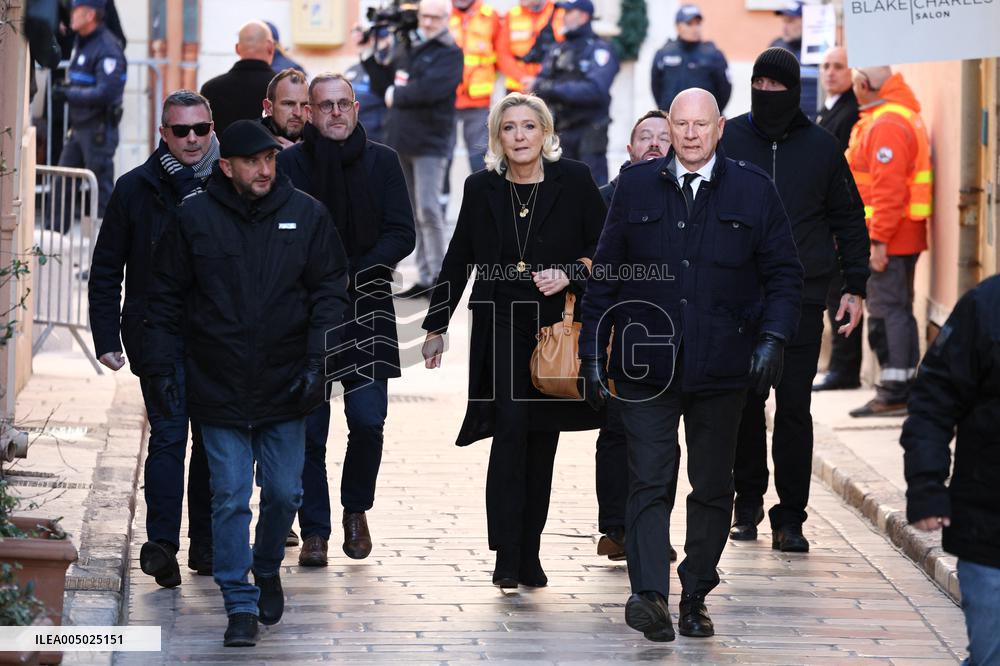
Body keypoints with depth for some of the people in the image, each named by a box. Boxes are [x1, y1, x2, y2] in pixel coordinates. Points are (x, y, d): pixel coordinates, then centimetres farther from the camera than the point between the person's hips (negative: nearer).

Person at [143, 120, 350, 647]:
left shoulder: (306, 215, 1)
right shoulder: (194, 219, -1)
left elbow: (330, 292, 3)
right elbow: (166, 300, 4)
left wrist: (316, 361, -7)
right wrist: (161, 368, -1)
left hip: (285, 386, 1)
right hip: (219, 388, -1)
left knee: (284, 492, 7)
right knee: (230, 499, -2)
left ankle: (268, 569, 34)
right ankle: (241, 604, 5)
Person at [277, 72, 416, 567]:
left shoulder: (382, 162, 6)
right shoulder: (289, 164, 1)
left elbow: (401, 235, 1)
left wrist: (354, 272, -12)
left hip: (367, 308, 1)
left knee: (367, 419, -7)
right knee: (308, 427, -1)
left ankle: (356, 508, 18)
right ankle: (314, 530, 8)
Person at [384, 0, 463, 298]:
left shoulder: (449, 53, -6)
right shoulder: (408, 49, 17)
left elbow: (429, 90, -21)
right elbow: (385, 87, 23)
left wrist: (397, 96, -8)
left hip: (430, 143, -7)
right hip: (401, 141, 7)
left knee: (428, 209, -12)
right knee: (414, 213, 8)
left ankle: (437, 277, -6)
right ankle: (424, 277, 11)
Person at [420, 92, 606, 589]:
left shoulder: (574, 181, -2)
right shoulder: (482, 188, 2)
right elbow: (458, 260, 10)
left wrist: (570, 275, -15)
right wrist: (437, 325, 10)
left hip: (557, 325, 1)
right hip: (500, 326, -1)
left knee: (542, 438, 6)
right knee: (510, 427, -15)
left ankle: (529, 555, 14)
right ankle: (506, 554, -15)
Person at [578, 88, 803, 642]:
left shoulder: (752, 190, 4)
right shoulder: (636, 187, 6)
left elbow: (783, 273, 6)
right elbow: (605, 274, 8)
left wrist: (773, 338, -9)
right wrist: (591, 352, 4)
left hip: (720, 368, 1)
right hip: (646, 365, -1)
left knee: (713, 488, 8)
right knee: (649, 481, -10)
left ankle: (695, 598, 19)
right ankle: (649, 595, -18)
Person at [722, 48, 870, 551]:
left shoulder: (821, 148, 7)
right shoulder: (727, 141, 5)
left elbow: (849, 220, 14)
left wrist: (855, 287, 8)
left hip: (802, 296, -1)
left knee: (794, 406, -3)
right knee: (743, 402, 5)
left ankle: (790, 517, 1)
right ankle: (747, 502, 20)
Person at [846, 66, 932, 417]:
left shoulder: (886, 125, -18)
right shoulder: (903, 115, 17)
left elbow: (889, 188, -24)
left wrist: (878, 239, -23)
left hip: (888, 240, -11)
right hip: (903, 238, 11)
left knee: (888, 311, -8)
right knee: (895, 311, 14)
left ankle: (894, 394, -7)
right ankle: (901, 391, 19)